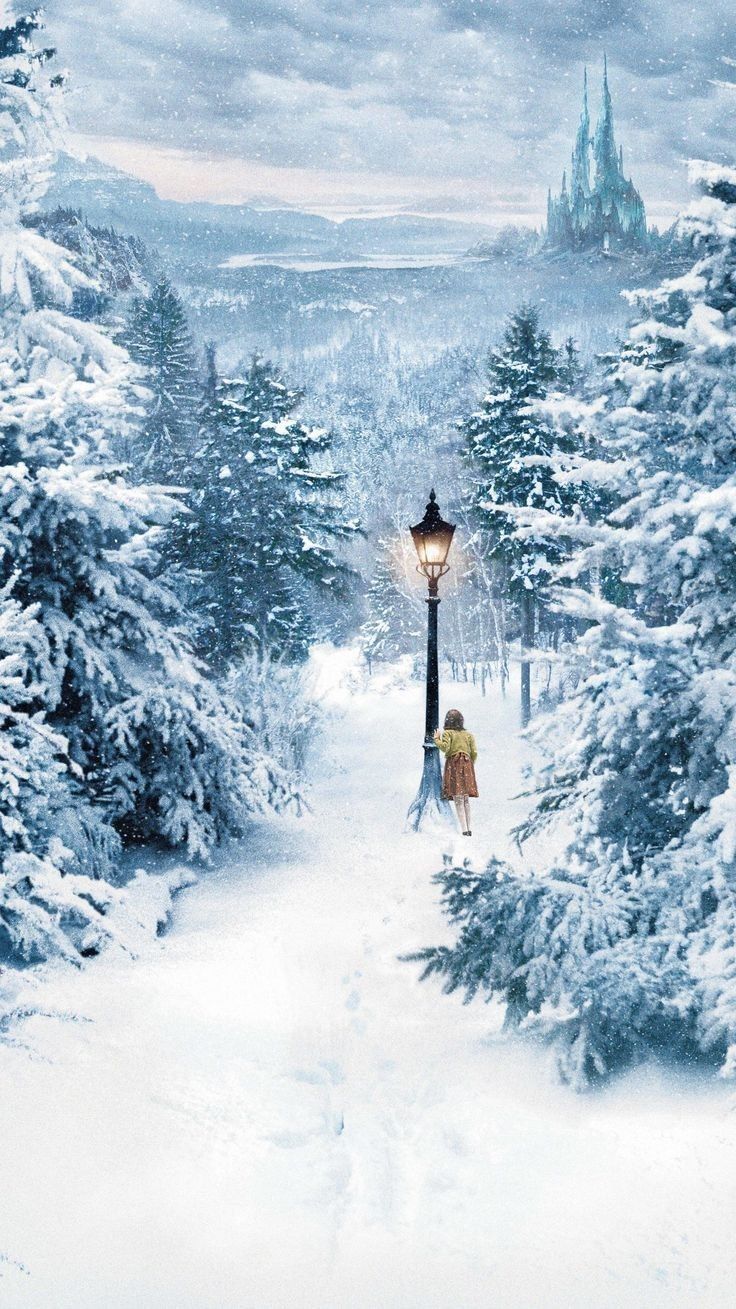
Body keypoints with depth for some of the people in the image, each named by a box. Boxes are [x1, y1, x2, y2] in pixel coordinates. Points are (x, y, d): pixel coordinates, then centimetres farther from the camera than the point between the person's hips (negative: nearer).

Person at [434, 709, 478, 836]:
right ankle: (468, 829, 9)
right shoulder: (469, 735, 14)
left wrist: (437, 739, 3)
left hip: (453, 765, -4)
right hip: (467, 765, 4)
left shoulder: (447, 733, 0)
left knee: (458, 799, -8)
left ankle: (464, 829, -18)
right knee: (466, 799, 11)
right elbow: (474, 753, 8)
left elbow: (445, 748, -15)